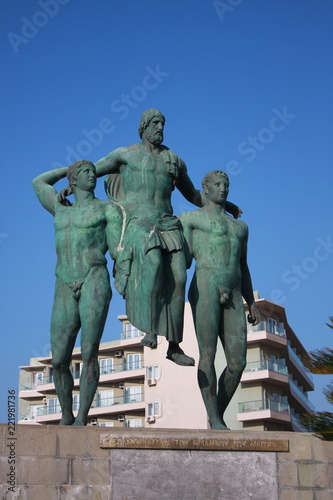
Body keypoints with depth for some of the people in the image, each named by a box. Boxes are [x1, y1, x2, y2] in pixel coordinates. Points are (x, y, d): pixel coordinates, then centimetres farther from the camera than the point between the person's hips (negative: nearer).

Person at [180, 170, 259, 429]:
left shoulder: (240, 226, 28)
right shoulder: (190, 218, 12)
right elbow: (185, 260, 6)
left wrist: (252, 303, 19)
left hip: (233, 298, 5)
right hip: (204, 288, -5)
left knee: (238, 362, -3)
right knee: (208, 354, -13)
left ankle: (219, 415, 10)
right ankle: (214, 420, -13)